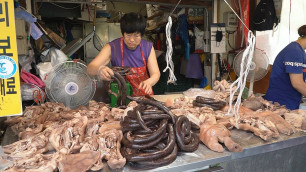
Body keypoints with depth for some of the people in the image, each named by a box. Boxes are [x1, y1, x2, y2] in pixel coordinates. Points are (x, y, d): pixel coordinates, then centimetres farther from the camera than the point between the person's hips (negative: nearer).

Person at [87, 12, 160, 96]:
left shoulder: (148, 47, -4)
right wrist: (99, 69, -43)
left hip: (143, 95, 2)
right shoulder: (112, 48, -11)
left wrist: (148, 82, -32)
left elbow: (156, 73, -8)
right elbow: (90, 68, -18)